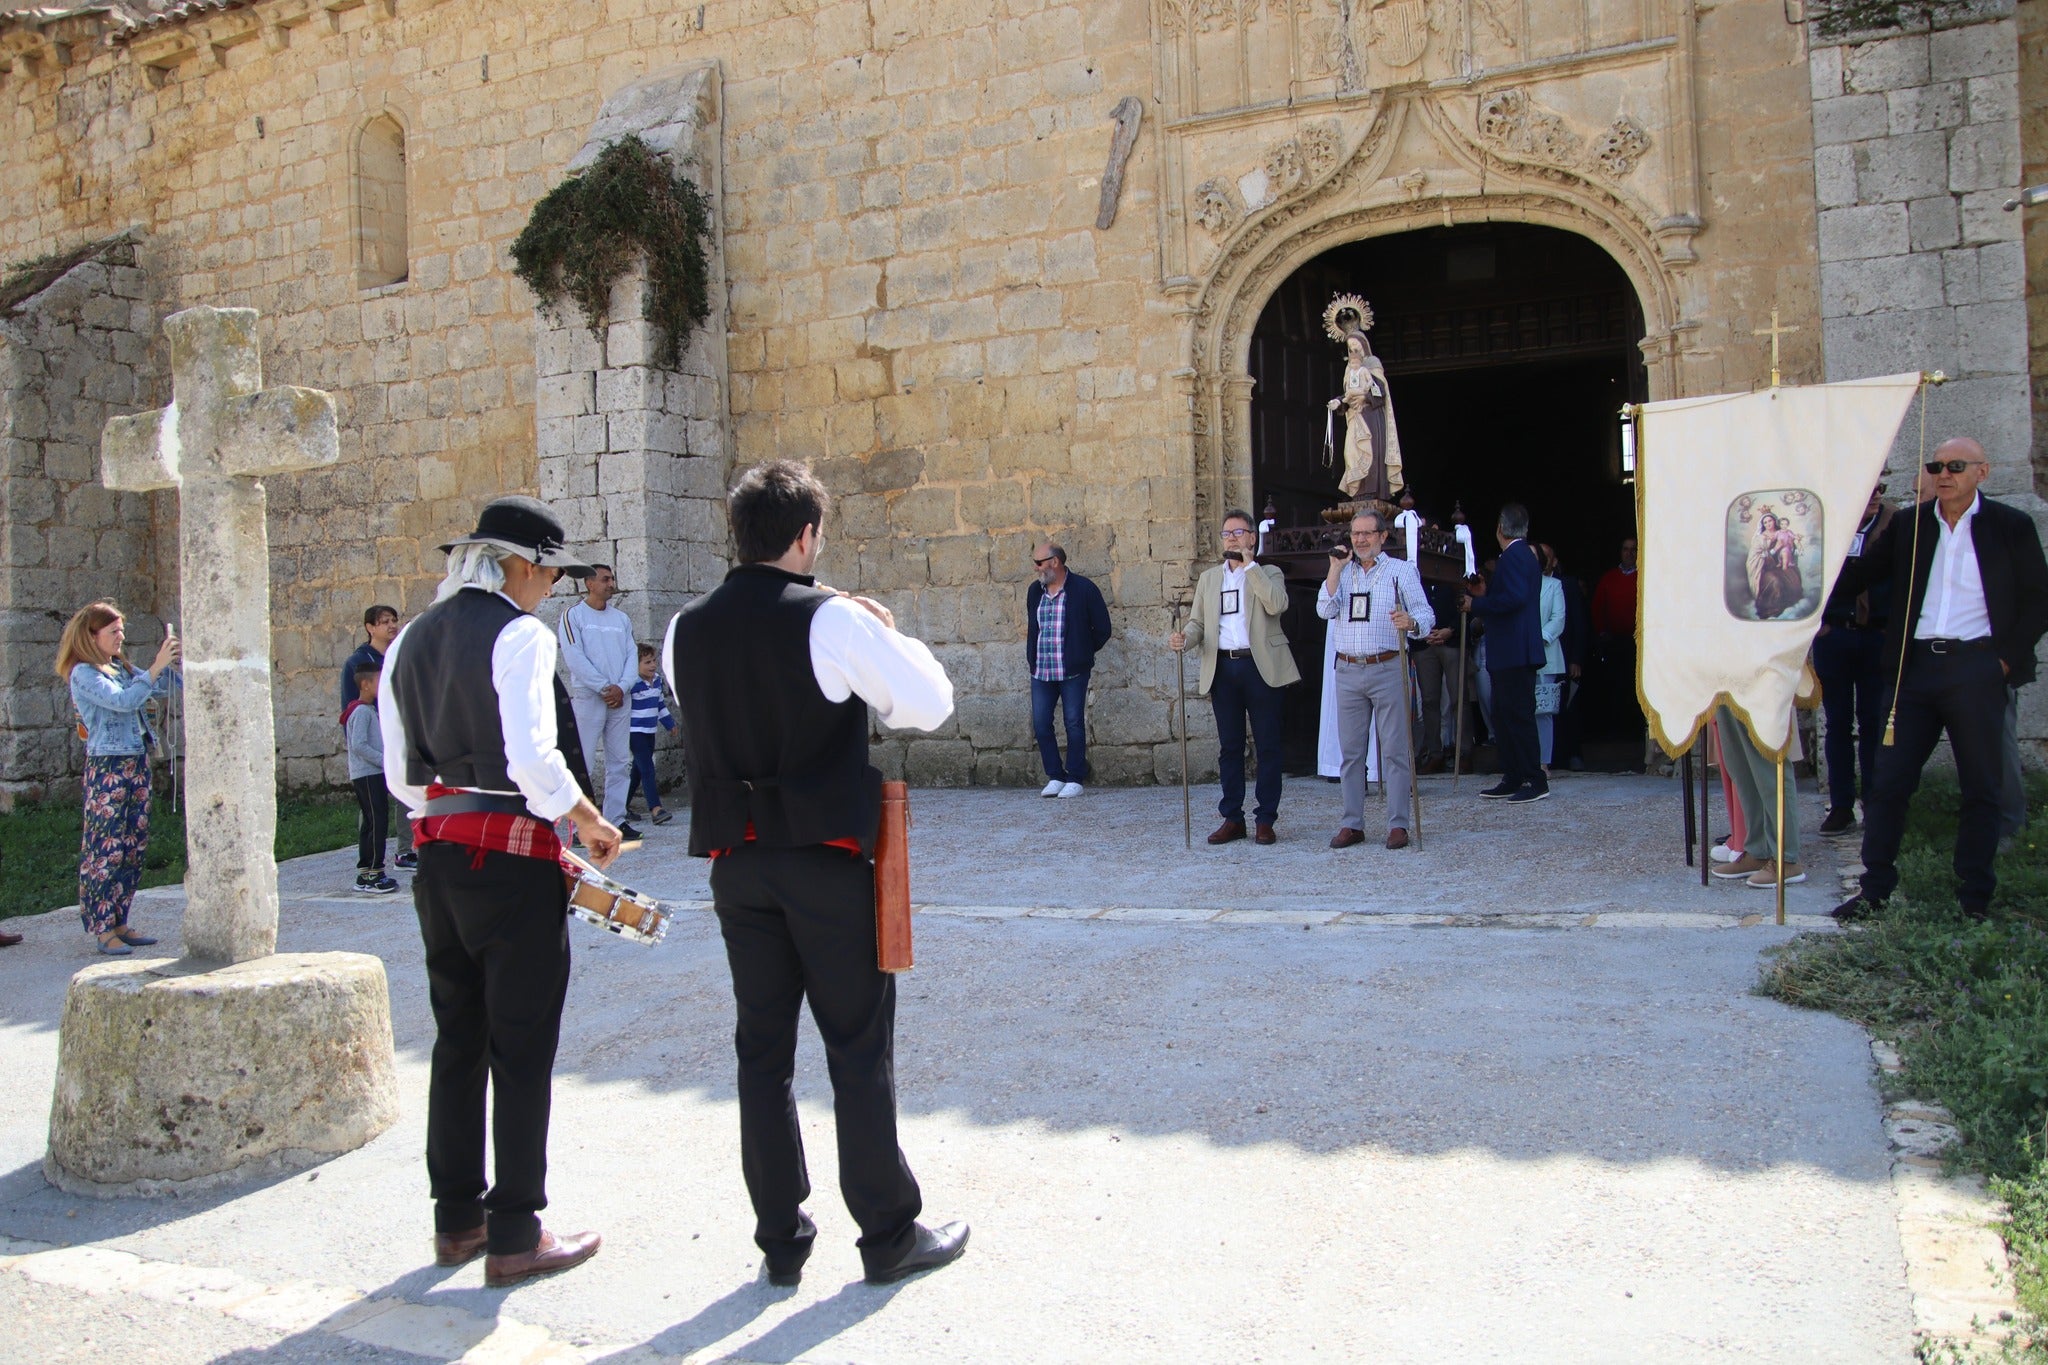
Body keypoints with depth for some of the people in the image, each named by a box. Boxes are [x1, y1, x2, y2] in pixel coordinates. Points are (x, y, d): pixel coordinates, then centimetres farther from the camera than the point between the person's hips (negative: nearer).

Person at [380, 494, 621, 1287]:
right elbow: (534, 760, -22)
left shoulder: (411, 639, 12)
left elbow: (400, 775, 13)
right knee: (521, 1052, 2)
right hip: (512, 858, -8)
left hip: (437, 857, 8)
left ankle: (457, 1220, 26)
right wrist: (592, 824, -8)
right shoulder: (519, 634, -12)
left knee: (457, 1043, 16)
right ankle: (514, 1237, 9)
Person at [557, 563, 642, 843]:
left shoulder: (621, 618, 15)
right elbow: (574, 658, -9)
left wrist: (621, 687, -7)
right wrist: (604, 687, -13)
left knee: (620, 762, 6)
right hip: (586, 698, -5)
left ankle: (616, 820, 11)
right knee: (583, 763, -7)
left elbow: (632, 656, 9)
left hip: (619, 699, 5)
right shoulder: (573, 615, -1)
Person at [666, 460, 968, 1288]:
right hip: (826, 856, -5)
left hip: (735, 860, 5)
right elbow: (930, 704, -14)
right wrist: (890, 636, 3)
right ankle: (889, 1235, 17)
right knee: (859, 1047, 6)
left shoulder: (687, 629, 3)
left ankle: (780, 1242, 22)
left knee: (761, 1047, 13)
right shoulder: (834, 618, -13)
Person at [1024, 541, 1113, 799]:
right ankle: (1055, 776, 14)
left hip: (1073, 671, -5)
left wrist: (1082, 653, 5)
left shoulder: (1084, 589, -7)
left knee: (1074, 724, 0)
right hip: (1041, 671, 5)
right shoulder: (1034, 591, 10)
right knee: (1040, 724, 2)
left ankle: (1075, 779, 8)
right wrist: (1031, 658, 15)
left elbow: (1102, 629, -1)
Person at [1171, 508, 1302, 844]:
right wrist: (1184, 638, -9)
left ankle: (1266, 820, 7)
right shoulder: (1209, 577, 18)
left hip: (1260, 667, -3)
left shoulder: (1269, 574, 7)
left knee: (1267, 745, 0)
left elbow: (1277, 605, -14)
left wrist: (1249, 565, -10)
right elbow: (1197, 621, 14)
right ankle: (1232, 819, 13)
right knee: (1229, 746, 6)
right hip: (1223, 668, 3)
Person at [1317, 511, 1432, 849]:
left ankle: (1398, 824, 2)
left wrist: (1411, 623, -26)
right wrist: (1336, 567, -3)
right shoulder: (1342, 572, 15)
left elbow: (1426, 614, -4)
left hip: (1387, 669, -3)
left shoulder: (1402, 570, 6)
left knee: (1394, 748, -3)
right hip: (1348, 670, 3)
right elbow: (1325, 610, -1)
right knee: (1351, 751, 6)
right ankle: (1352, 824, 12)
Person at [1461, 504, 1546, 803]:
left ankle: (1536, 781, -4)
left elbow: (1514, 598, -24)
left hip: (1515, 653, -11)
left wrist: (1476, 604, -15)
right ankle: (1512, 779, 18)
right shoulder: (1523, 554, 20)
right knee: (1502, 716, 13)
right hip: (1511, 653, 11)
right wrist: (1486, 593, 17)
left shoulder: (1514, 555, -13)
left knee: (1518, 716, -8)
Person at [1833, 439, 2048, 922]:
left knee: (1980, 787, 5)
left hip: (1976, 669, -2)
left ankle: (1975, 899, 13)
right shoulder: (1908, 525, 10)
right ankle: (1875, 888, 8)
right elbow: (1859, 575, 10)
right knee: (1889, 779, 0)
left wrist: (2008, 658, -5)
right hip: (1916, 665, 2)